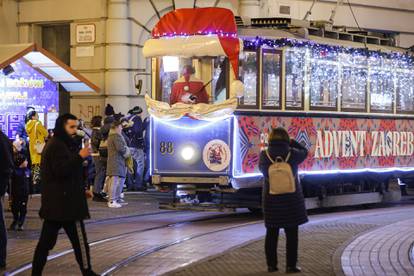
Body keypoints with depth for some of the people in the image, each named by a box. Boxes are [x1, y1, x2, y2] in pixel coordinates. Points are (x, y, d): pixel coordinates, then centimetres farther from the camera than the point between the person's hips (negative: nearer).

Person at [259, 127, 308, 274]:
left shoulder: (265, 155, -9)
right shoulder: (292, 154, -11)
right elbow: (304, 152, 12)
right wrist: (290, 142, 13)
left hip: (271, 200, 2)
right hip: (291, 200, -2)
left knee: (271, 233, 11)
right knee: (291, 234, 5)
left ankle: (271, 264, 12)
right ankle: (291, 265, 3)